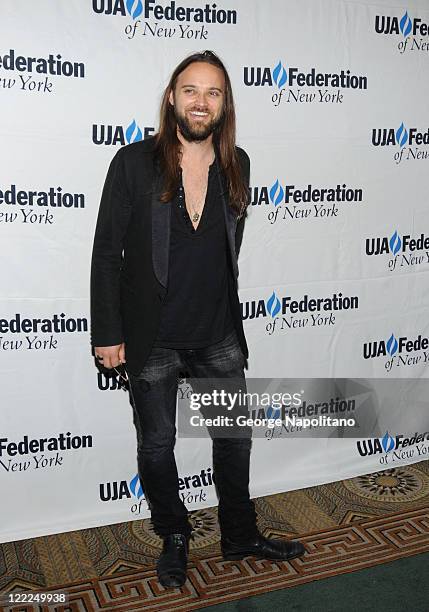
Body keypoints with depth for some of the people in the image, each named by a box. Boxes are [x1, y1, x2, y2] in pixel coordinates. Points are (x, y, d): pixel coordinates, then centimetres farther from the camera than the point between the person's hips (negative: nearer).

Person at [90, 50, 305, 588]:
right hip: (151, 338, -3)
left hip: (218, 333, 4)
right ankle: (174, 538, 36)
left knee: (235, 436, 14)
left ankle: (240, 537, 37)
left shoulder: (236, 165, 1)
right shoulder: (134, 163, -10)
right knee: (157, 445, 11)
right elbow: (107, 252, -8)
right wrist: (108, 333, -9)